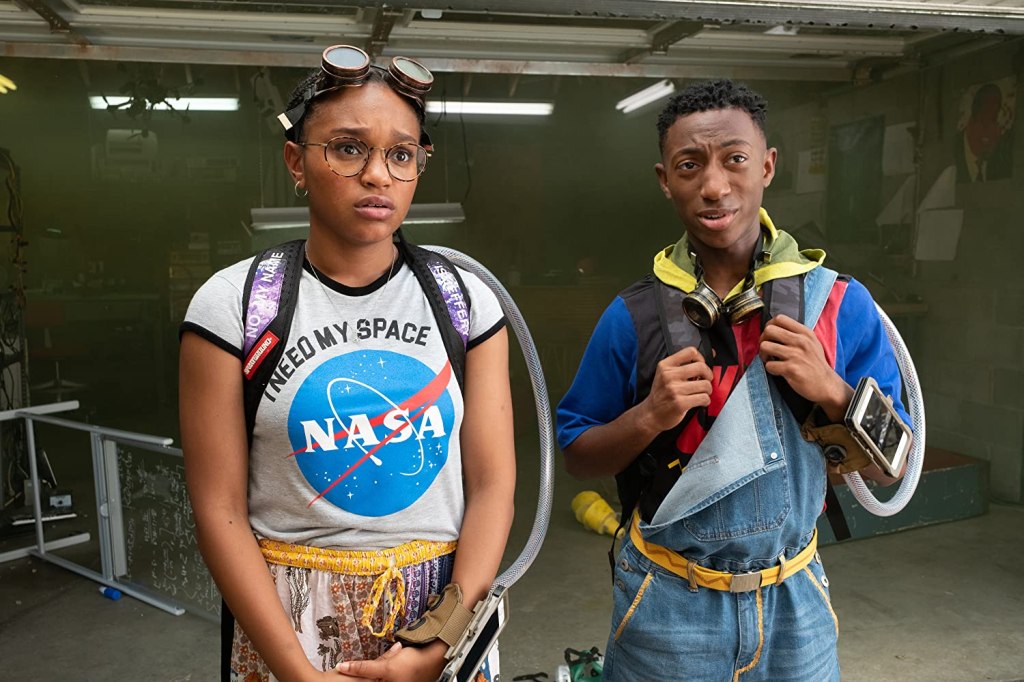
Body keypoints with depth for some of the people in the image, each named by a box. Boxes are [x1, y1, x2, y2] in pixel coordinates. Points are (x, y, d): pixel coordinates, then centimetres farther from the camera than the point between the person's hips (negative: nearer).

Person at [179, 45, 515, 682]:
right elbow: (220, 509, -9)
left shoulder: (466, 300, -5)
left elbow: (493, 485, -7)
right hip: (288, 616, -1)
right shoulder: (232, 304, -8)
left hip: (445, 604, 2)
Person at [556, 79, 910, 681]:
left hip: (795, 600, 1)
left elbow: (887, 468, -2)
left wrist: (832, 392, -20)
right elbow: (577, 457, -3)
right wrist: (650, 416, -21)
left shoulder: (841, 305, -7)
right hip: (670, 606, -1)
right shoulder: (633, 317, -9)